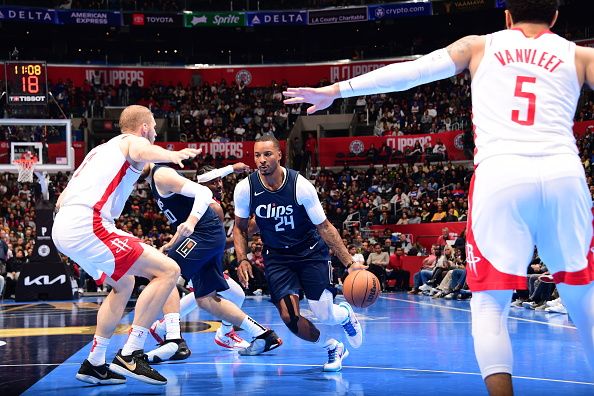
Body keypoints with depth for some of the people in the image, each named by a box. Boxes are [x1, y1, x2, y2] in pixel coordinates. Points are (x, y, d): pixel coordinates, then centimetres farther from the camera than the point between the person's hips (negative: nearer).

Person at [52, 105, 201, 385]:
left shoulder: (102, 149, 31)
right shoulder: (132, 140, 7)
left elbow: (61, 201, 30)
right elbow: (140, 152, -23)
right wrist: (171, 155, -43)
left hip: (62, 227, 10)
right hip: (87, 225, -10)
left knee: (124, 284, 29)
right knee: (168, 271, -10)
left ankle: (95, 364, 24)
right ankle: (129, 356, -13)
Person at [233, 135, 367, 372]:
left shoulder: (300, 186, -21)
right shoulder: (245, 188, -14)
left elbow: (324, 226, -14)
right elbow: (240, 227, 4)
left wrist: (350, 263, -20)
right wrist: (242, 260, -11)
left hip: (311, 252, -2)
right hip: (276, 257, 2)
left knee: (324, 315, -9)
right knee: (290, 318, -16)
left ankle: (346, 314, 32)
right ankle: (333, 349, 13)